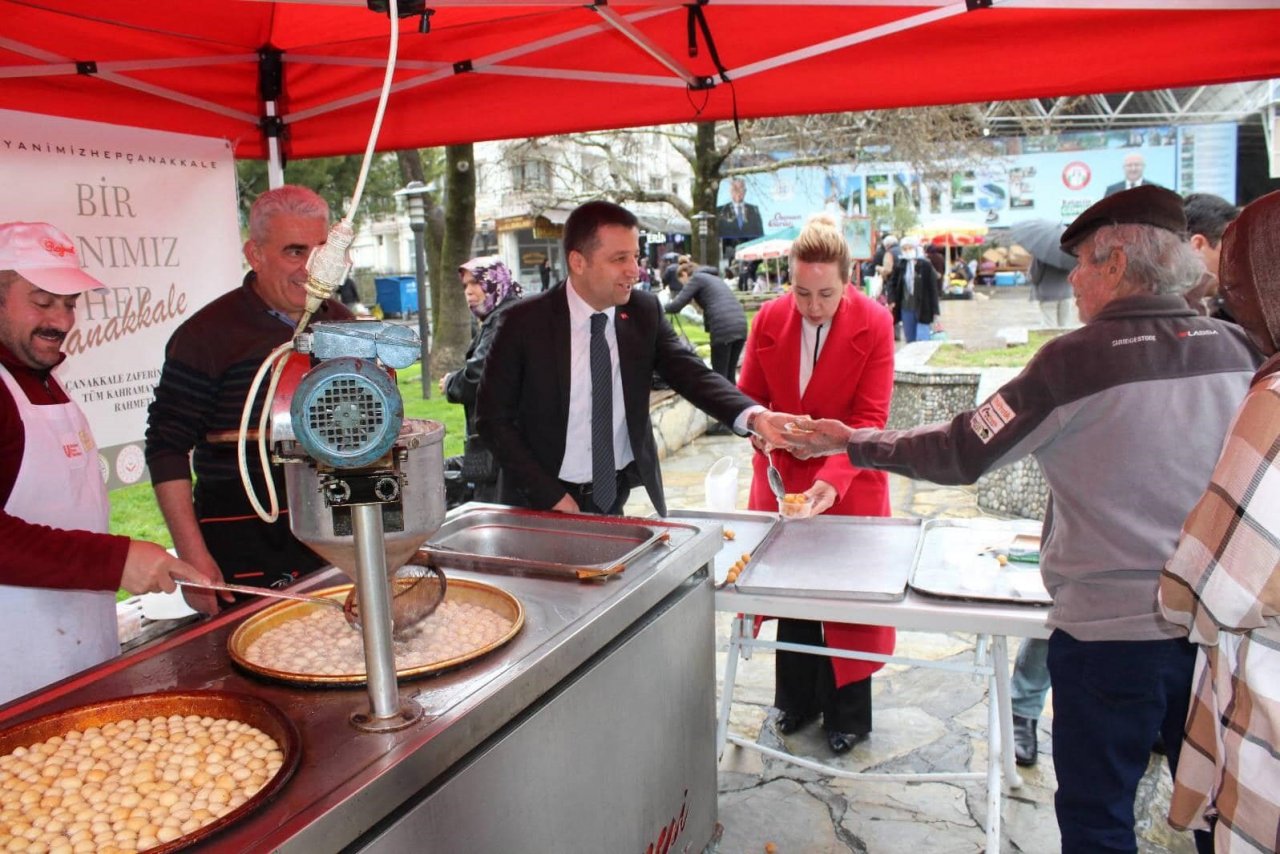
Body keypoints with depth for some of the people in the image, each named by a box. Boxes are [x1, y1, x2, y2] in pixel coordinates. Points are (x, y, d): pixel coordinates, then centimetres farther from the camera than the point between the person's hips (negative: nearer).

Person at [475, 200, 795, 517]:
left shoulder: (644, 312, -6)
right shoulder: (525, 321, -14)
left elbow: (691, 374, -15)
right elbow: (492, 417, -11)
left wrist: (755, 416, -33)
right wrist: (549, 494, -15)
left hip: (618, 494, 3)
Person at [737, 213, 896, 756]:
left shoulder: (874, 323, -14)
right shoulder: (769, 319, -5)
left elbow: (869, 416, -17)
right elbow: (748, 397, 4)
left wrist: (833, 479, -30)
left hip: (849, 483, -2)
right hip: (782, 478, 3)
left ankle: (848, 713, 28)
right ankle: (796, 699, 34)